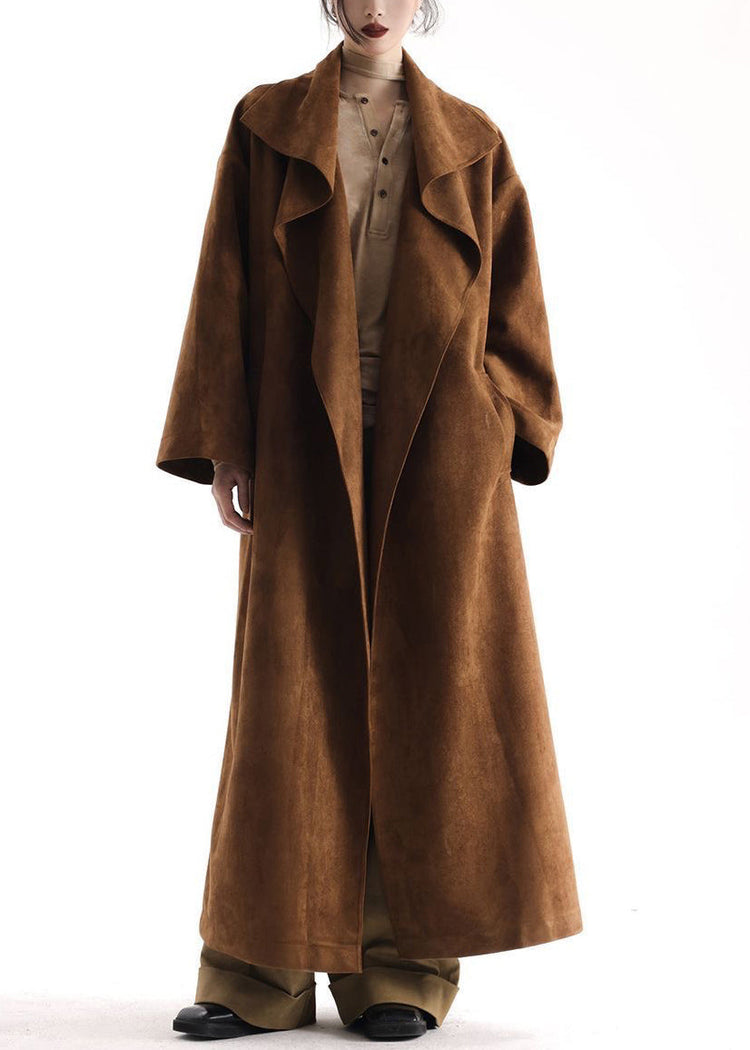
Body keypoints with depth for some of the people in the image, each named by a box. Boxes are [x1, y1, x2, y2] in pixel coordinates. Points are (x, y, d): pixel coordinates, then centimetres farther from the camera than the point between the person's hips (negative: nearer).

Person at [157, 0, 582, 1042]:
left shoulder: (472, 142, 11)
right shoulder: (265, 125, 9)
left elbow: (512, 302, 9)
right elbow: (225, 290, 4)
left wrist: (506, 436, -3)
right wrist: (221, 446, -4)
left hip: (436, 451, 1)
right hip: (306, 448, 0)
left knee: (427, 681, -1)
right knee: (296, 686, -2)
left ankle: (404, 967, 7)